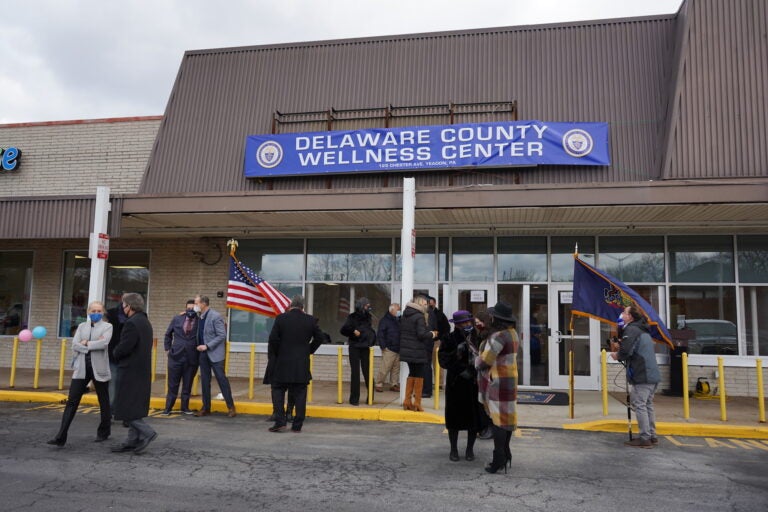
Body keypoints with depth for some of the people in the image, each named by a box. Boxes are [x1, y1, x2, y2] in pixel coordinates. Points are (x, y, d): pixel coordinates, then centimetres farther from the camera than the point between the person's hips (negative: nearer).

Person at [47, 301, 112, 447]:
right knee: (72, 401, -4)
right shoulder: (82, 326, 12)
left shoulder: (107, 326, 2)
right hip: (82, 368, 3)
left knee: (104, 402, 8)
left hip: (99, 368, -3)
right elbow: (75, 345, -1)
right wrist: (94, 344, -12)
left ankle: (104, 432, 25)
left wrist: (86, 343, -9)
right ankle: (61, 437, -2)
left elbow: (104, 343, -17)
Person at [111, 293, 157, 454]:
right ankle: (133, 440, 18)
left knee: (126, 407, -4)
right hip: (143, 370, 10)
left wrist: (115, 353, 0)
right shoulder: (145, 322, 14)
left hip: (131, 371, -10)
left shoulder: (132, 323, -17)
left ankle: (147, 432, -5)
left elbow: (124, 348, -21)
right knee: (134, 406, 13)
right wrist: (119, 352, 12)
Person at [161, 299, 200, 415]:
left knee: (187, 385, 9)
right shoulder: (177, 319, 5)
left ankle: (185, 407, 21)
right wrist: (167, 348, 12)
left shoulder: (201, 322, -4)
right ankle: (168, 408, 16)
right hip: (176, 356, 1)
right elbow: (168, 334, 16)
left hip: (192, 358, -1)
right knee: (172, 384, 8)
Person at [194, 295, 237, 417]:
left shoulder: (215, 316, -14)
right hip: (203, 353, 7)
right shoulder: (200, 316, 8)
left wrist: (207, 346, -18)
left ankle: (231, 407, 5)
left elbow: (222, 335, -16)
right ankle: (206, 408, 19)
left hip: (214, 353, -7)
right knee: (204, 381, 10)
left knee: (222, 379, -3)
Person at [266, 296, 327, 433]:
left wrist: (273, 356, 6)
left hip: (282, 362, -1)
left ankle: (280, 421, 3)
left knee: (278, 391, 11)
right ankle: (297, 425, 10)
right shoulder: (311, 320, 0)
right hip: (302, 364, 1)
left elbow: (273, 339, -6)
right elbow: (320, 338, 3)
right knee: (300, 394, 8)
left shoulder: (281, 318, -5)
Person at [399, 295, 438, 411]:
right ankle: (416, 403, 10)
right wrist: (432, 334, -5)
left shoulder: (404, 315, 9)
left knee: (412, 374, 18)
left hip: (407, 350, 7)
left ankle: (407, 401, 20)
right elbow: (421, 334, -22)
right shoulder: (420, 317, -15)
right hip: (418, 352, -7)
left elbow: (401, 332, 14)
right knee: (419, 376, 5)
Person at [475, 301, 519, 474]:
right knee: (506, 417, 15)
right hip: (510, 380, 9)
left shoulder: (498, 336, -22)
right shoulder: (513, 333, 8)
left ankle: (499, 459, 1)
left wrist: (476, 361, 2)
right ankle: (506, 455, 24)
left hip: (497, 383, -9)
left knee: (497, 419, -4)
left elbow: (484, 361, -20)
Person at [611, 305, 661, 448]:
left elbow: (625, 352, -21)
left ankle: (645, 438, -4)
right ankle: (652, 436, 20)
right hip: (653, 375, 9)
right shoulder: (642, 330, 21)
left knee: (639, 405, -5)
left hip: (642, 376, -9)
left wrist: (617, 355, -1)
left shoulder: (631, 330, -11)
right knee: (647, 405, 15)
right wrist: (620, 348, 15)